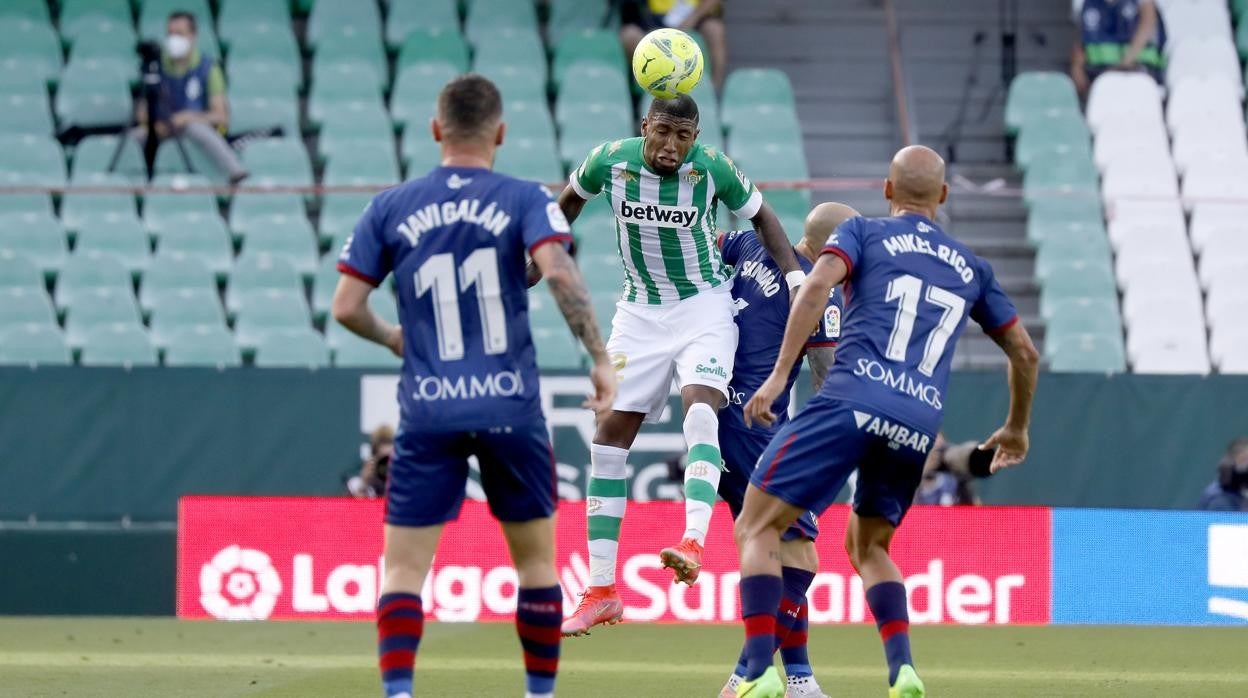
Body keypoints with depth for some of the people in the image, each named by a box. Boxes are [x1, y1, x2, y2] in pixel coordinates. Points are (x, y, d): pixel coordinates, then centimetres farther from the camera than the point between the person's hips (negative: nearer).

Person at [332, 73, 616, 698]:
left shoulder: (390, 209, 7)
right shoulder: (523, 200, 1)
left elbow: (346, 307, 4)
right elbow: (558, 272, -16)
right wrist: (599, 359, -12)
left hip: (427, 413, 1)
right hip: (510, 410, -1)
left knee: (404, 566, 2)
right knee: (536, 558, 14)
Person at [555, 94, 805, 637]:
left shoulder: (713, 168, -16)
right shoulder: (611, 161, -12)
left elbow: (760, 216, 2)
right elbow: (571, 199, 12)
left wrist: (797, 280, -6)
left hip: (704, 303, -3)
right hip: (641, 310, 3)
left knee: (700, 406, -29)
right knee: (608, 436, -2)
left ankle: (693, 545, -44)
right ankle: (601, 592, 3)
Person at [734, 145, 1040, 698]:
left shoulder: (864, 232, 13)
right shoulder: (971, 268, 25)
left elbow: (817, 285, -7)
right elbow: (1024, 352, 30)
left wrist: (779, 375, -10)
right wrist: (1016, 430, 45)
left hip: (850, 402, -4)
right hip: (919, 425, 5)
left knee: (757, 528, 3)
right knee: (867, 546, 25)